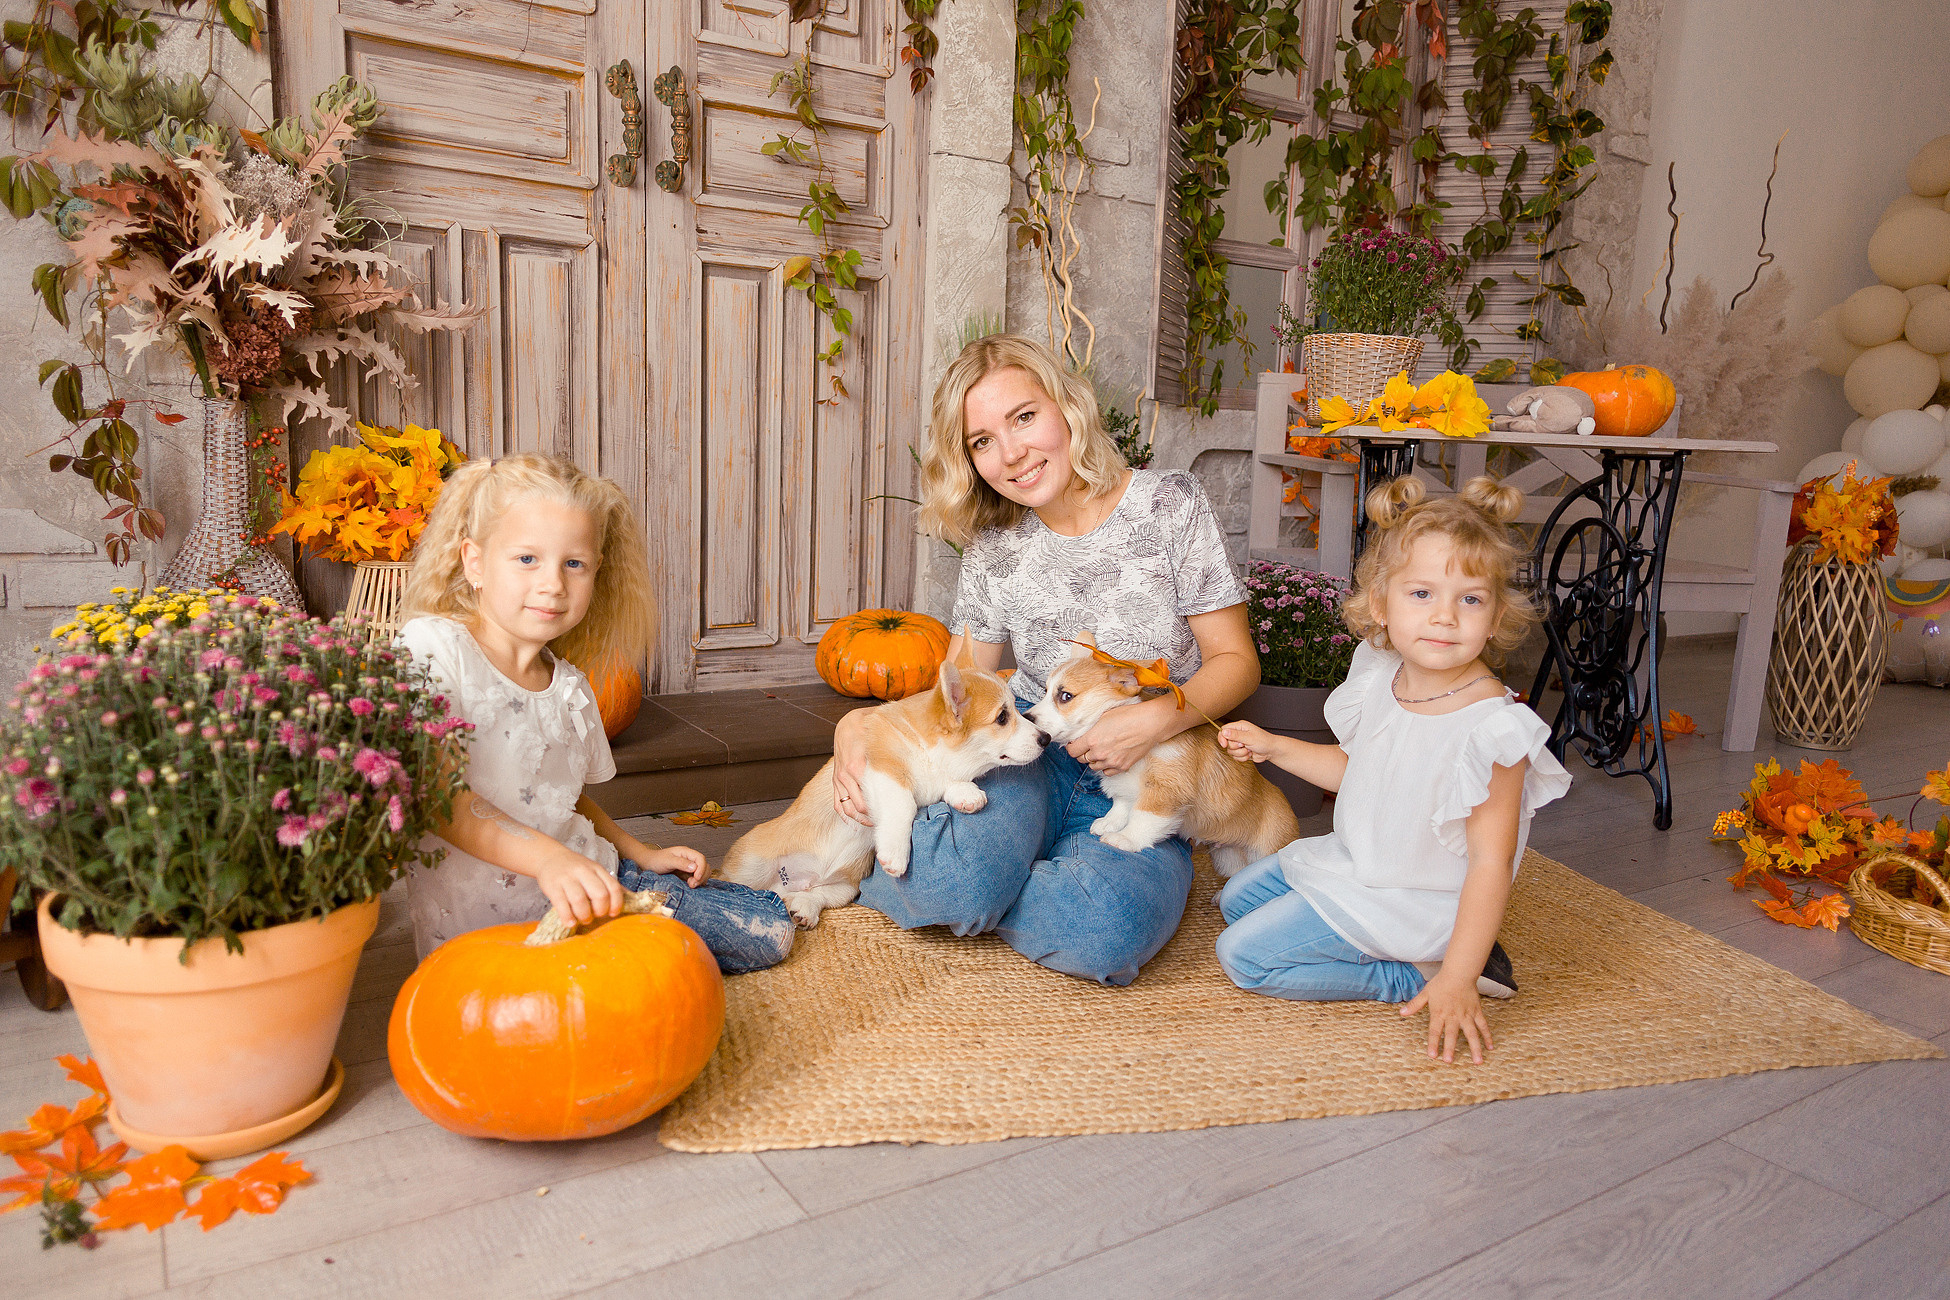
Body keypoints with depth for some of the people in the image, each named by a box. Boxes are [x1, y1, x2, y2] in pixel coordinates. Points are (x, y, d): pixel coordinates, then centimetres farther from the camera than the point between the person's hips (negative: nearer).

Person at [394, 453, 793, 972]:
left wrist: (643, 853, 14)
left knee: (770, 929, -1)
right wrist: (546, 855, -38)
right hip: (488, 920, -7)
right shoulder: (432, 647, -12)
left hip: (591, 886, 7)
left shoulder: (571, 687, 10)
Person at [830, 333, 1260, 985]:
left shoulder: (1170, 506, -4)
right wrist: (858, 727, -11)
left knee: (1103, 938, -32)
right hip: (1031, 757, 1)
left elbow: (1235, 660, -1)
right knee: (952, 871, -35)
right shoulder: (993, 547, 5)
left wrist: (1158, 718, -22)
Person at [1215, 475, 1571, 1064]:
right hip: (1352, 861, 8)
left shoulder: (1490, 728, -28)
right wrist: (1273, 747, 7)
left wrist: (1456, 981, -29)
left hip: (1407, 901, -8)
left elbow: (1491, 863, -26)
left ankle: (1414, 976, -3)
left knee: (1242, 954, -10)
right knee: (1236, 899, 25)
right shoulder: (1381, 679, -6)